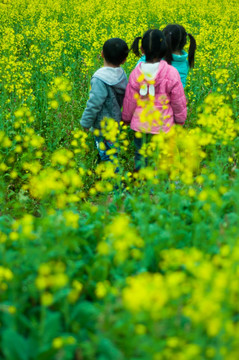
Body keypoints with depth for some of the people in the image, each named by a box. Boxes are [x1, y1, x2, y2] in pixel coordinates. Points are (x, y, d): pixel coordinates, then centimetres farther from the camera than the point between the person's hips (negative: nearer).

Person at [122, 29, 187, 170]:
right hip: (163, 126, -2)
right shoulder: (171, 73, -17)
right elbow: (178, 101, -8)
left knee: (140, 155, 17)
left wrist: (126, 118, 16)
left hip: (140, 125, 2)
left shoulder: (136, 73, -12)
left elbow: (129, 100, -3)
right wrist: (180, 120, 9)